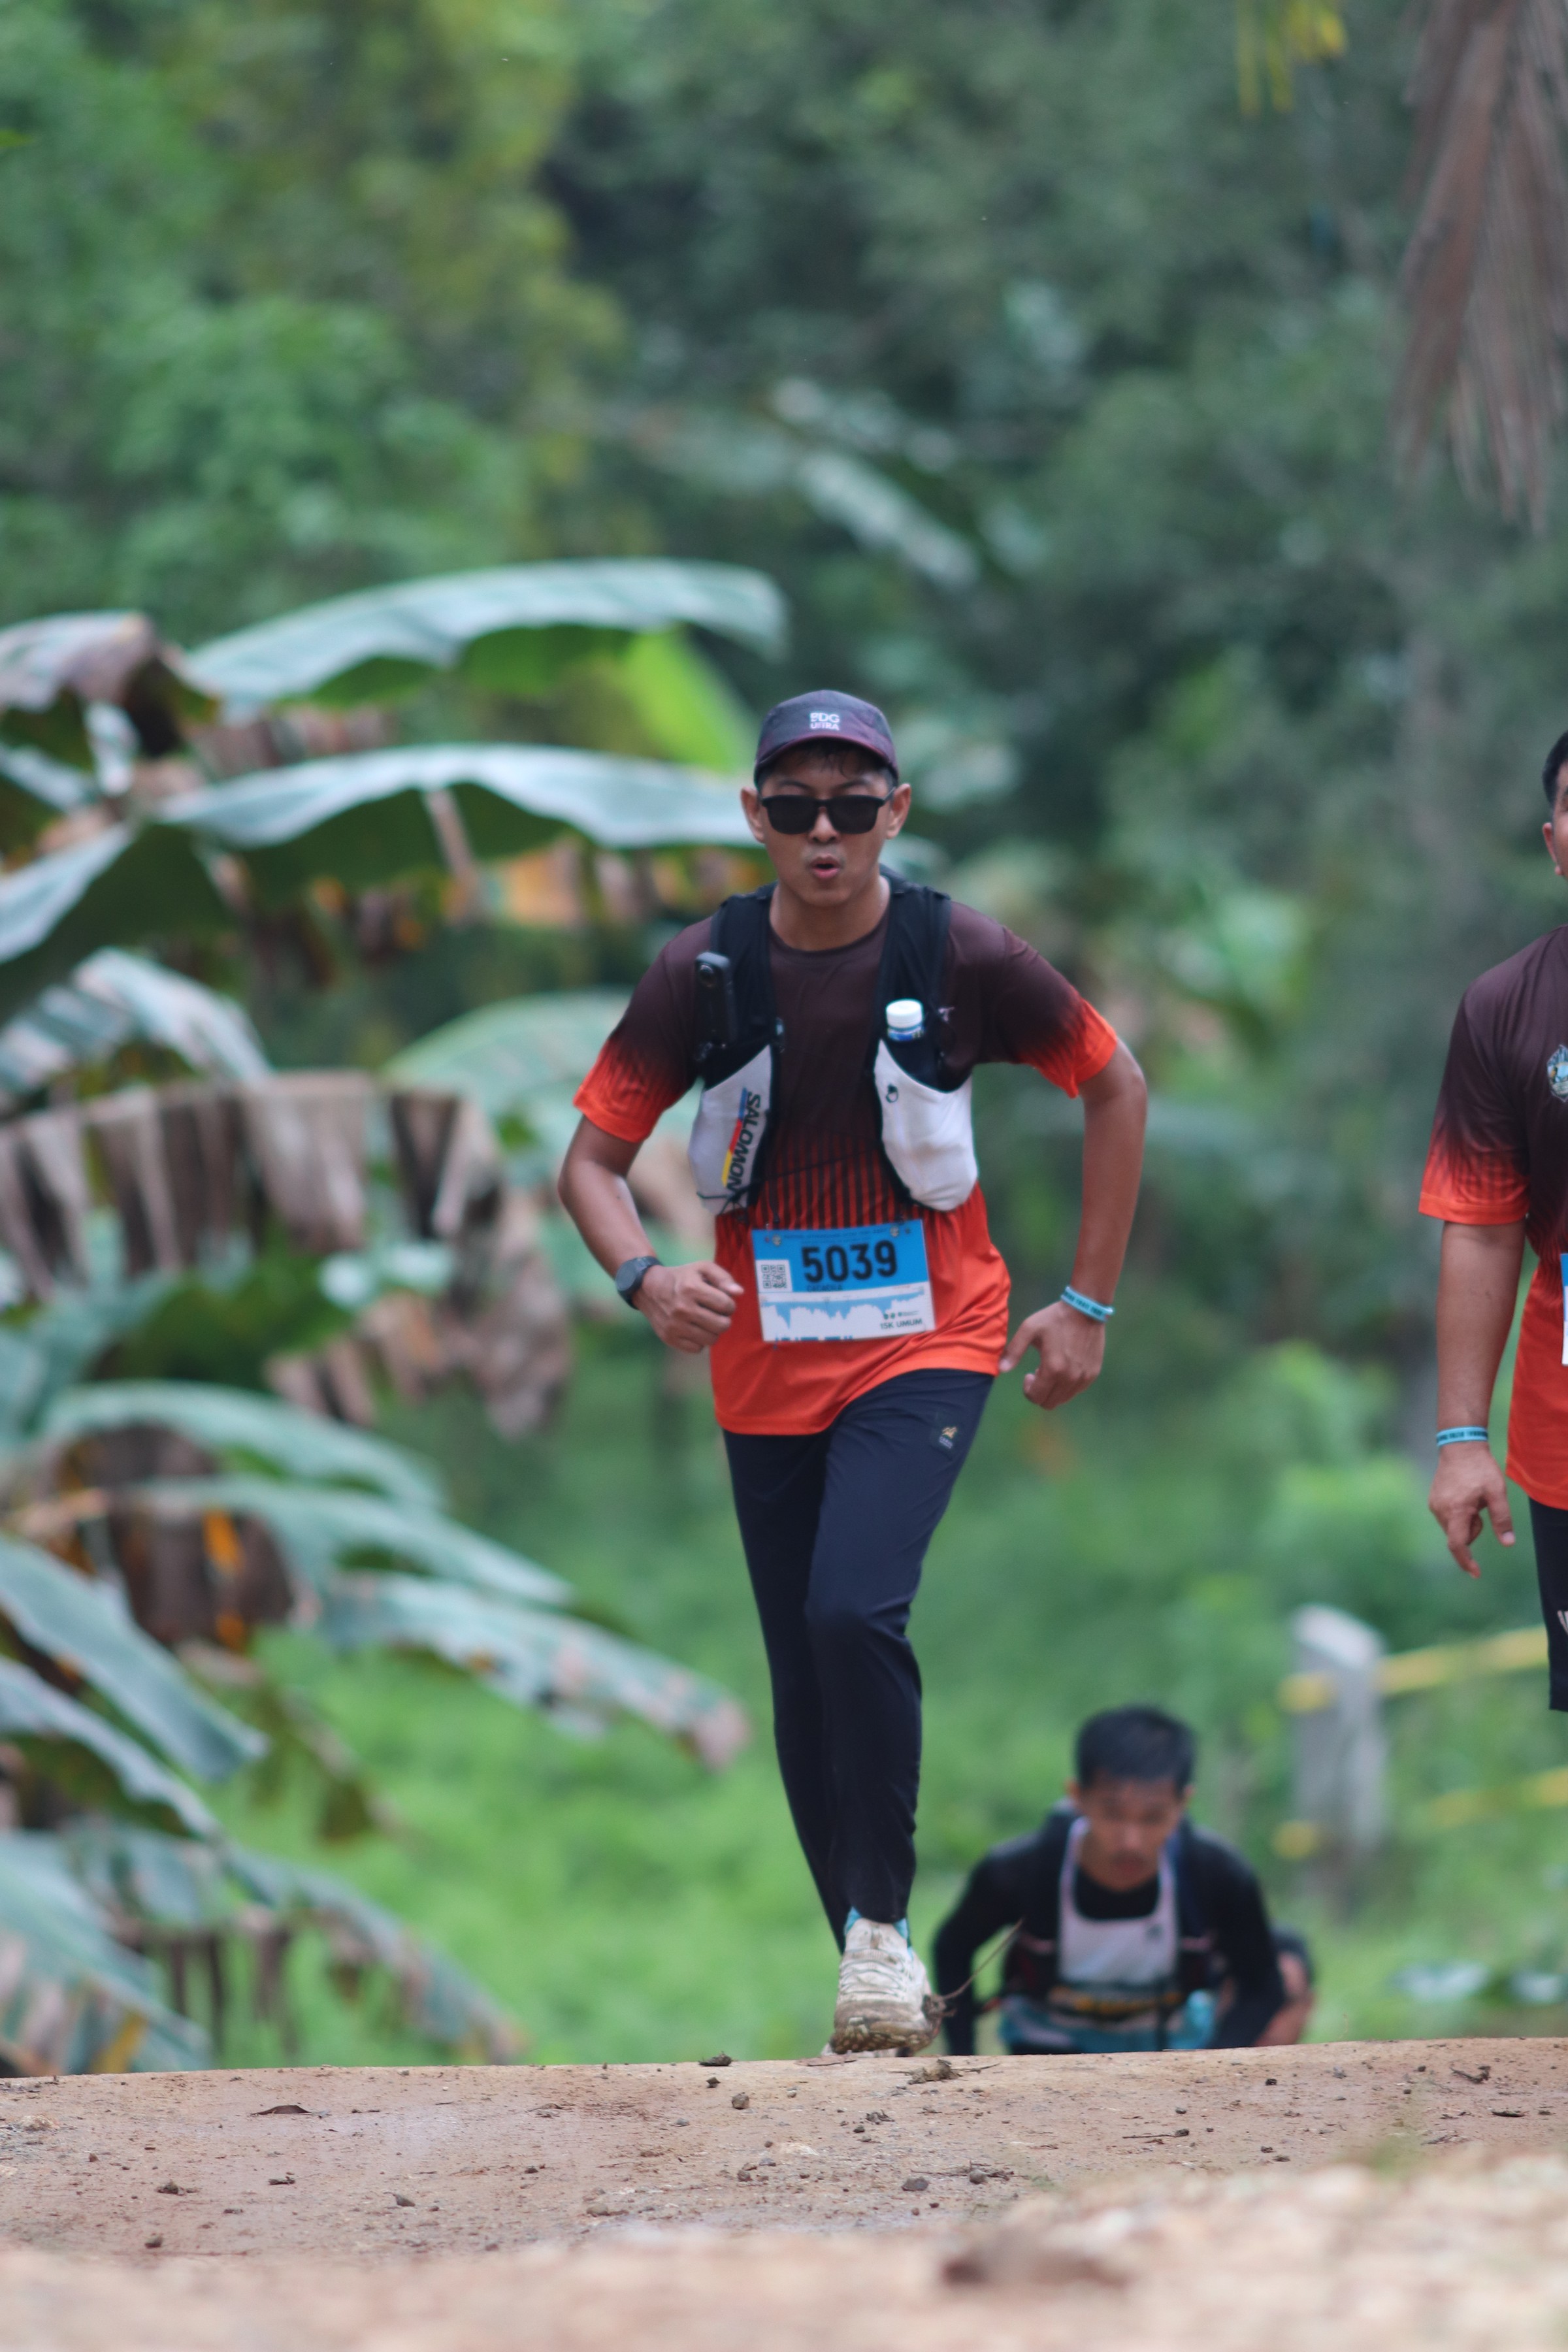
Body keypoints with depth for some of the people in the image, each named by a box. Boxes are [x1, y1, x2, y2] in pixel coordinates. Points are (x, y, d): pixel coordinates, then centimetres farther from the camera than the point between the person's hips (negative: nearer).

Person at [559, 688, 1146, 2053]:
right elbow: (594, 1159, -2)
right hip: (766, 1366, 3)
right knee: (806, 1686, 6)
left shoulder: (961, 955, -9)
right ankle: (877, 1989, 18)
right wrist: (643, 1278, -24)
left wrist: (1089, 1304, 4)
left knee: (856, 1612, -25)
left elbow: (1116, 1089, 5)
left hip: (928, 1344, -3)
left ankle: (885, 1922, -10)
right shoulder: (705, 970, -5)